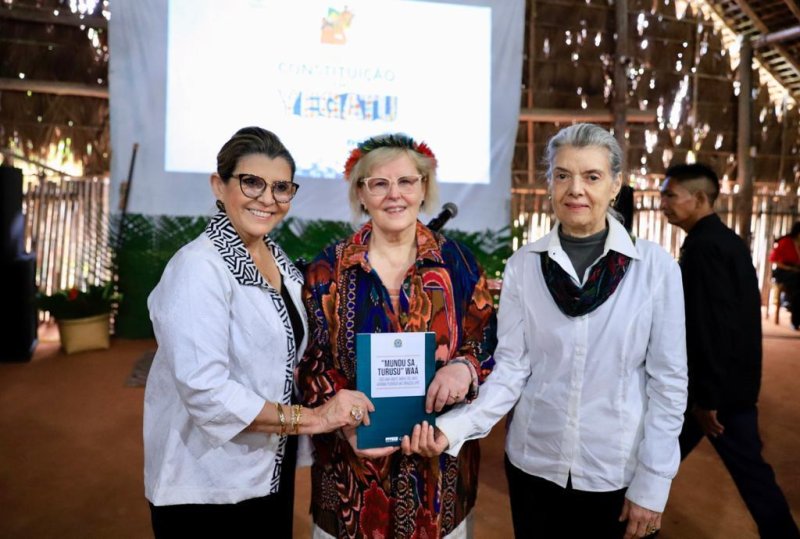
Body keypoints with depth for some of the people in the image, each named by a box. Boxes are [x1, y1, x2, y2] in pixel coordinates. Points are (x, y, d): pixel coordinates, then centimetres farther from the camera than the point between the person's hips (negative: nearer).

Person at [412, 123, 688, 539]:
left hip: (618, 470, -1)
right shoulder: (523, 265, -7)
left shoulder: (655, 266, -9)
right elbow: (511, 366, -7)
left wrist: (652, 484, -6)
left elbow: (668, 379, -6)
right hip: (534, 463, 1)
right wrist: (455, 426, -21)